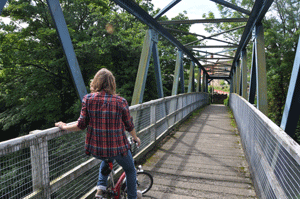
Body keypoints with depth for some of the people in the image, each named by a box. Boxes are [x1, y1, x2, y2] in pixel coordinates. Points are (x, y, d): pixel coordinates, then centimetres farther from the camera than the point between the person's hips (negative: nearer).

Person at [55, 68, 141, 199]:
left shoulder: (88, 99, -6)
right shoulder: (121, 101, -10)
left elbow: (81, 125, -5)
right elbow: (129, 126, 0)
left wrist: (64, 127, 13)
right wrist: (135, 138, 20)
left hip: (95, 149, 3)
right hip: (118, 148, -3)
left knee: (106, 160, 38)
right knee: (130, 171, 26)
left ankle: (100, 188, 26)